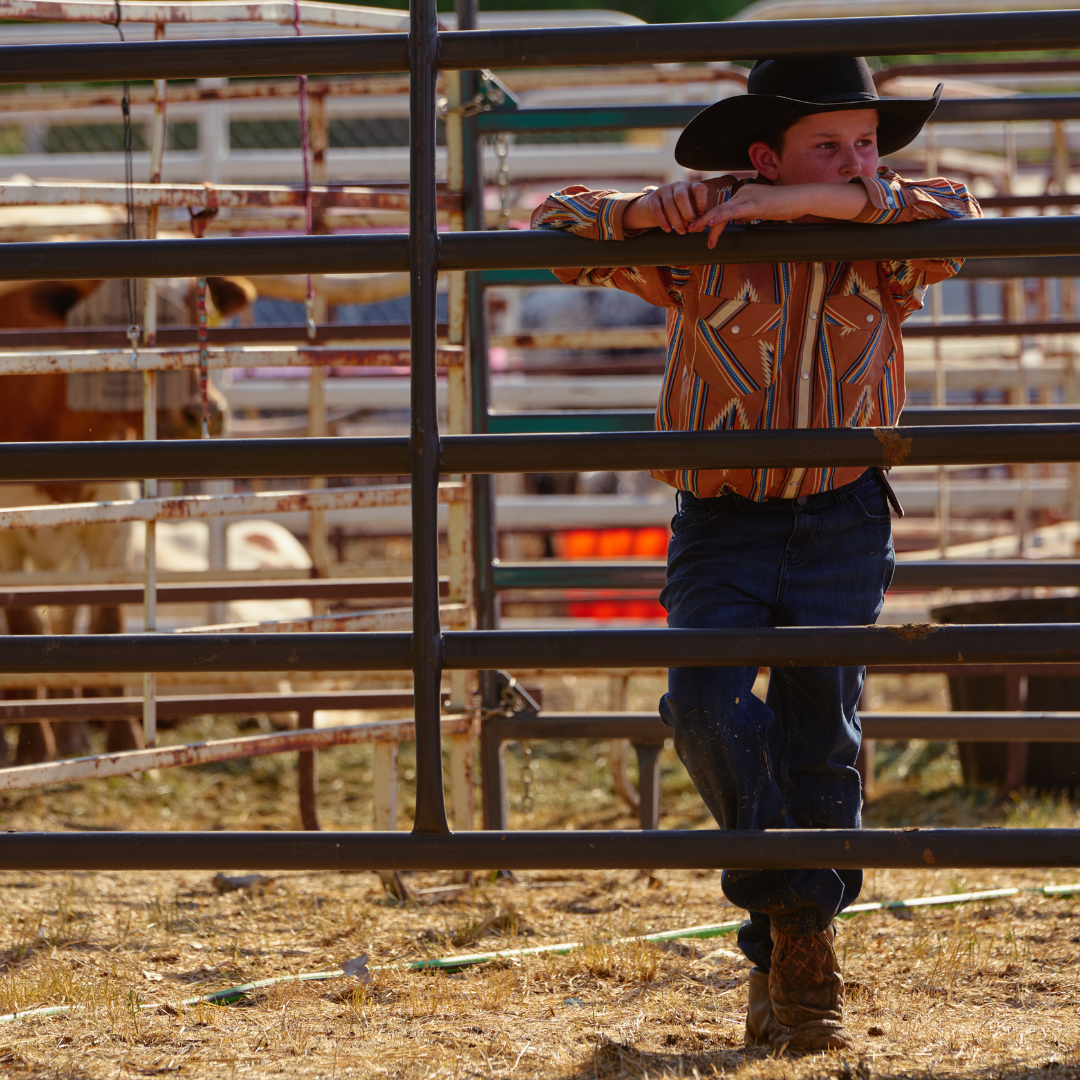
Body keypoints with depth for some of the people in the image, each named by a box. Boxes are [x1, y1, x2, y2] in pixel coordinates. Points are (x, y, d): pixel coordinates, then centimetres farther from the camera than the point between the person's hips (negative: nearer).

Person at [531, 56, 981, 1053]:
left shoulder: (879, 248, -4)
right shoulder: (698, 239, -7)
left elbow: (960, 218, -25)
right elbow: (553, 232, -4)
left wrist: (814, 202, -29)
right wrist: (640, 213, -25)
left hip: (841, 523, 1)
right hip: (720, 526, 0)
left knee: (819, 735, -3)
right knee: (708, 705, -20)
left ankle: (794, 969, 10)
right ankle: (789, 917, -3)